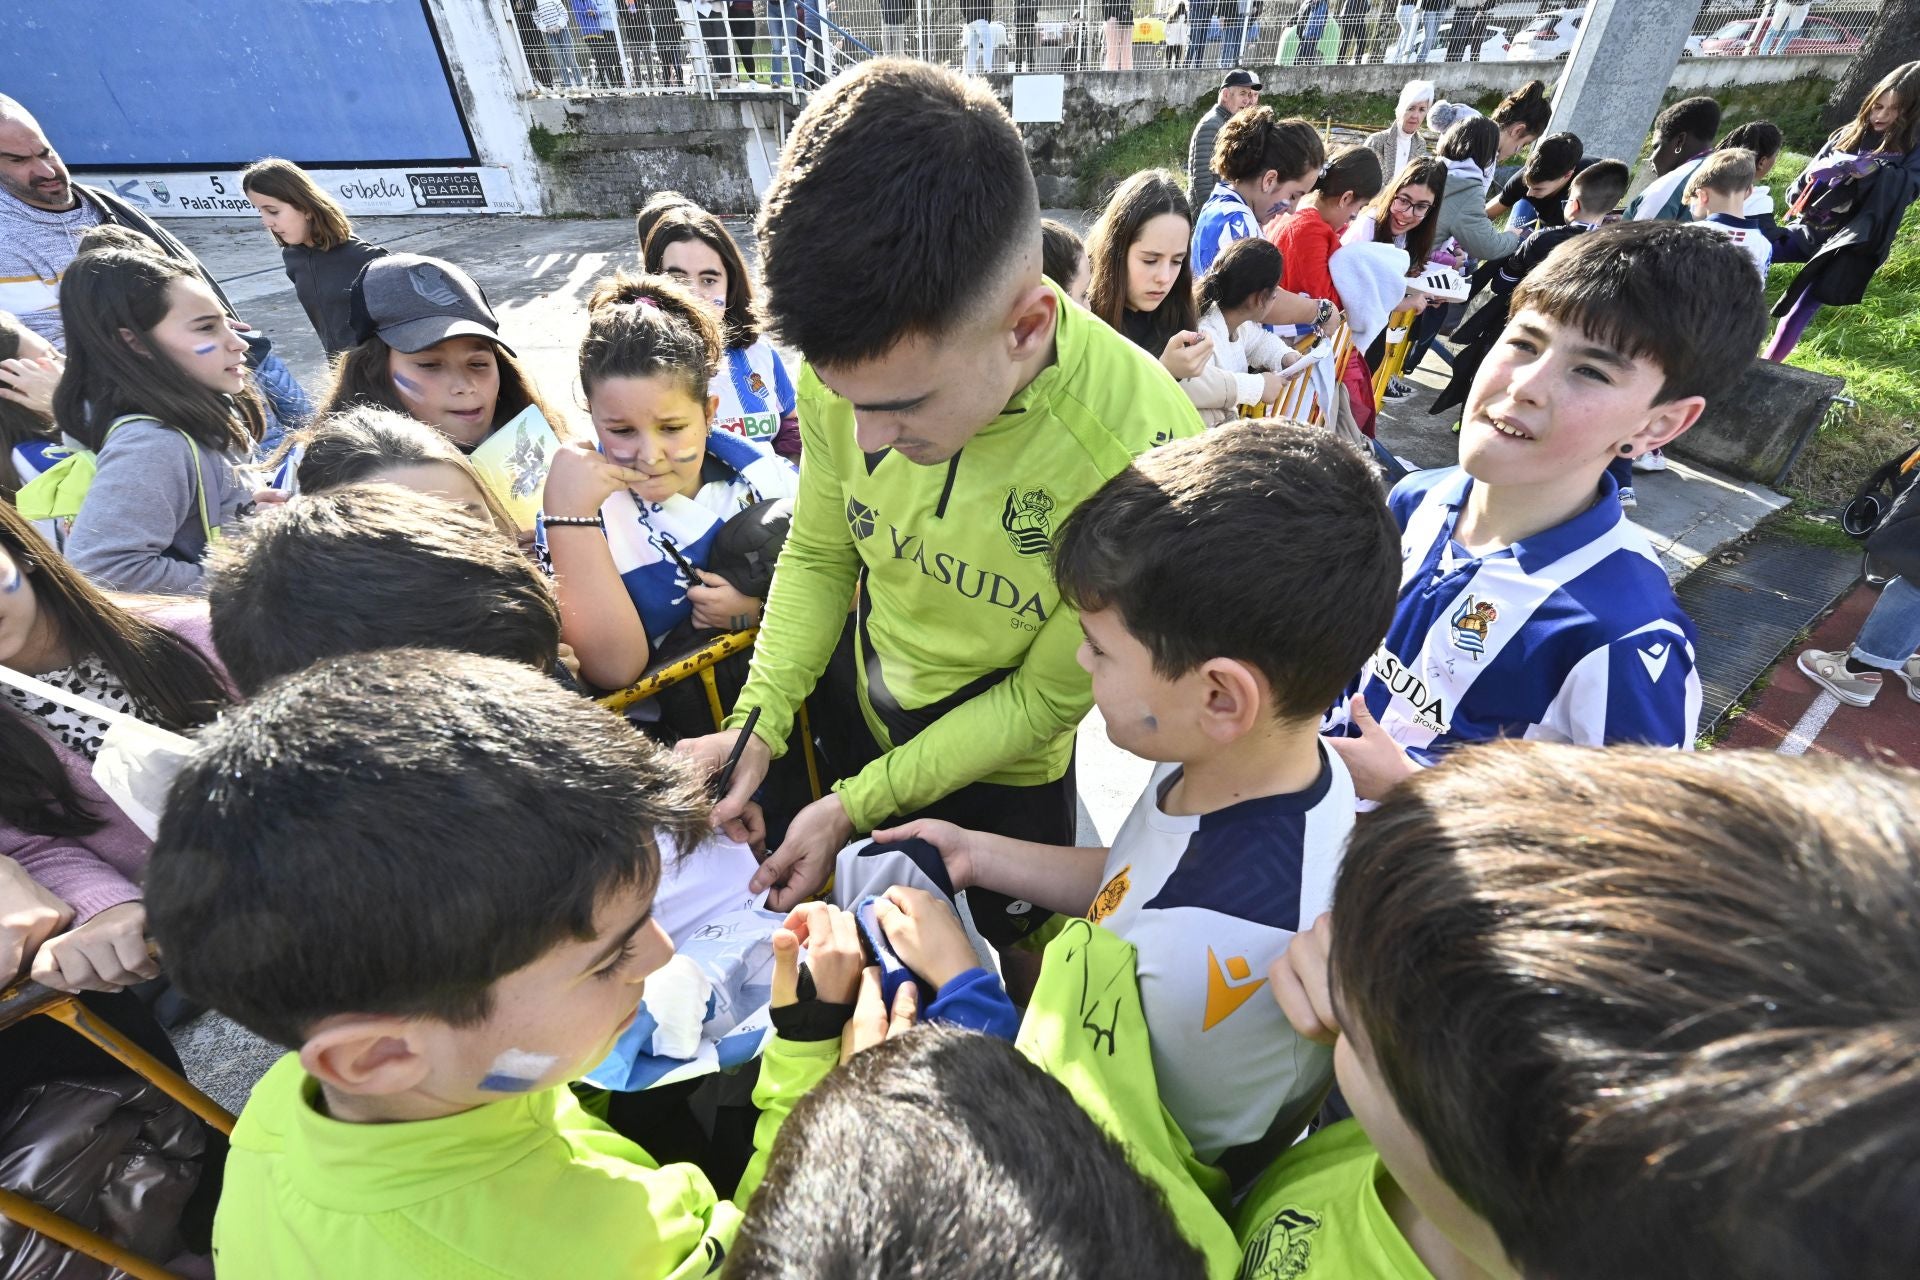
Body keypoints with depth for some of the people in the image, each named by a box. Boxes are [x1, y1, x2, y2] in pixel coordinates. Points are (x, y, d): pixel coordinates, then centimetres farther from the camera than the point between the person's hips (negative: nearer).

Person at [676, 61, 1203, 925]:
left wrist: (855, 807, -20)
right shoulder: (856, 363, -22)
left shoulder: (1140, 458, -35)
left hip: (998, 777, -3)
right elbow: (816, 556, -6)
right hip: (851, 711, 4)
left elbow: (1045, 698, -22)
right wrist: (755, 725, -17)